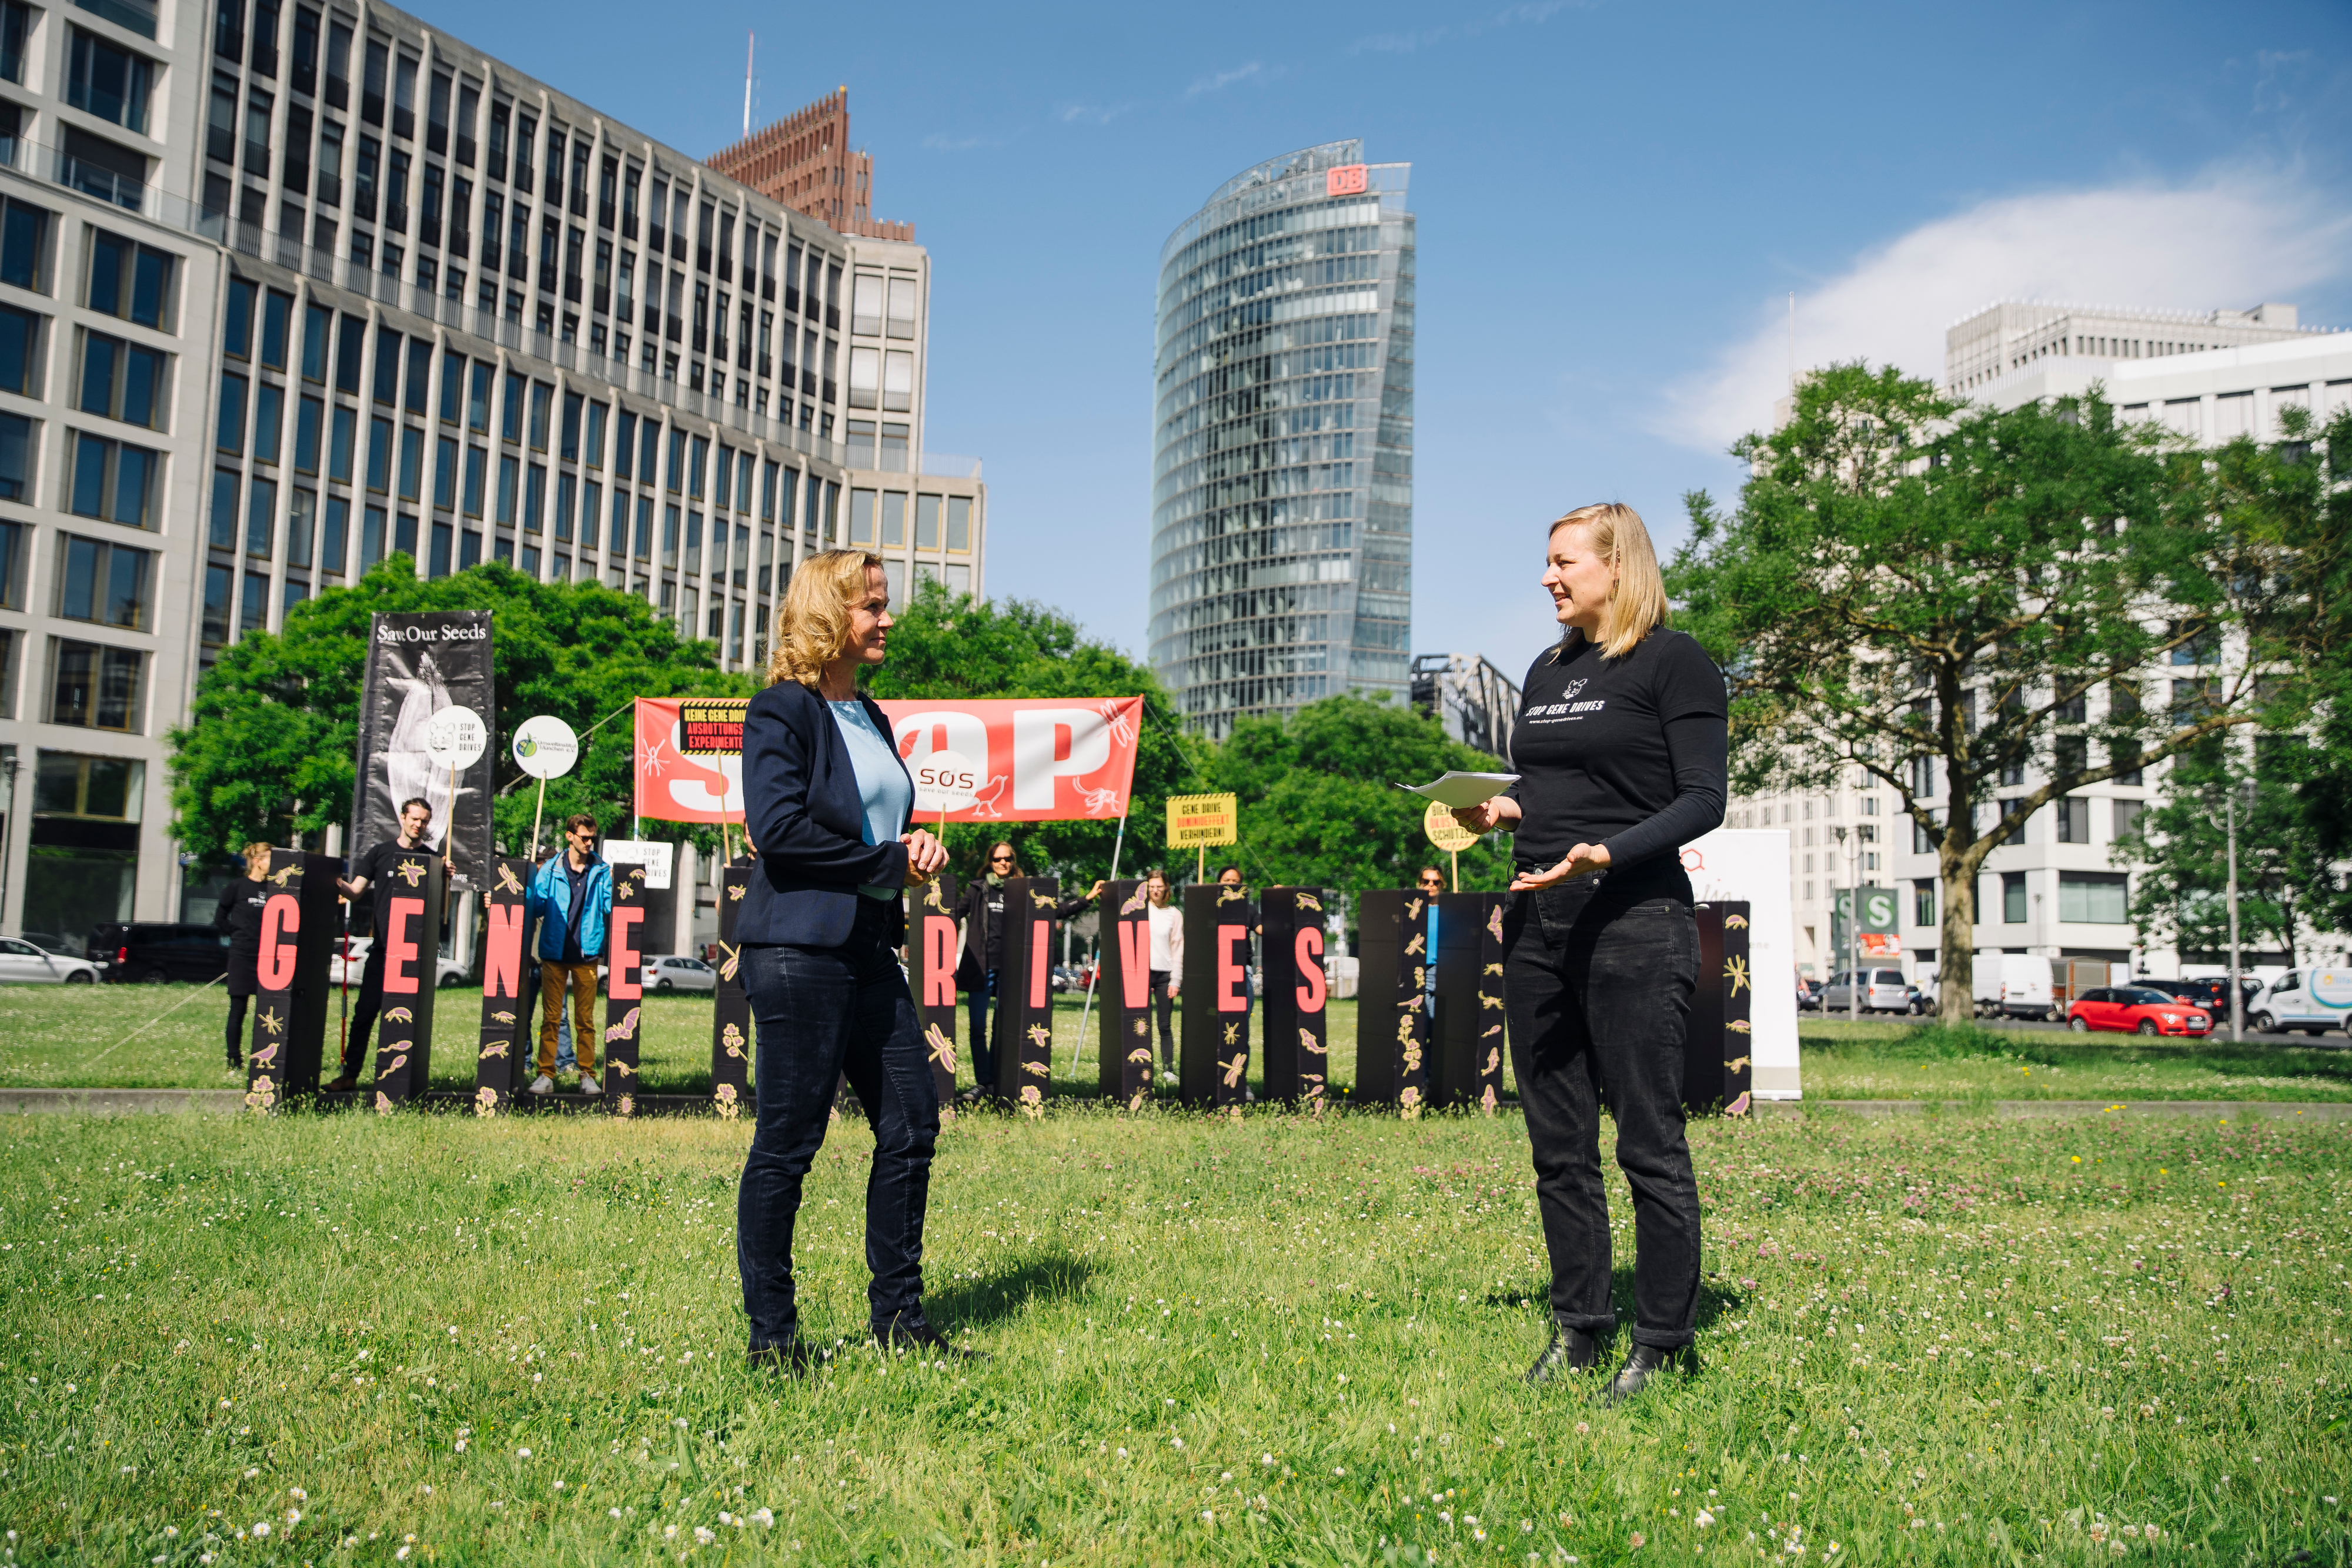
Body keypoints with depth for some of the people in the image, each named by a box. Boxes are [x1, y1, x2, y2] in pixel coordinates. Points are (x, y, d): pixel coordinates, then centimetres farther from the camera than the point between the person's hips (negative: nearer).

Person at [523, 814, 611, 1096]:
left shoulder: (602, 871, 7)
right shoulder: (551, 870, 6)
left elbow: (611, 907, 1)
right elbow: (535, 905, 5)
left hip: (587, 955, 0)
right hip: (554, 953, 0)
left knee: (586, 1019, 4)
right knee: (551, 1017, 0)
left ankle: (588, 1075, 9)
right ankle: (546, 1074, 4)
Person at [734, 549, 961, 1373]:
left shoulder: (869, 715, 17)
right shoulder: (782, 710, -8)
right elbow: (777, 826, -19)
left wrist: (917, 848, 5)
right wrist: (891, 863, -13)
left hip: (870, 949, 9)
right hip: (797, 949, -9)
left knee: (913, 1122, 8)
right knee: (788, 1142, 0)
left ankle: (899, 1316, 21)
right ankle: (771, 1334, 13)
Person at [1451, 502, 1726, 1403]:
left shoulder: (1673, 662, -2)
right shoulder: (1547, 671, 18)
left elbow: (1703, 801, -9)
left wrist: (1609, 853, -23)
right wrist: (1501, 812, 3)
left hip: (1635, 923, -7)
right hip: (1537, 923, 7)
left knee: (1648, 1143, -2)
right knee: (1558, 1144, 10)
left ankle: (1663, 1345, 10)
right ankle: (1577, 1328, 22)